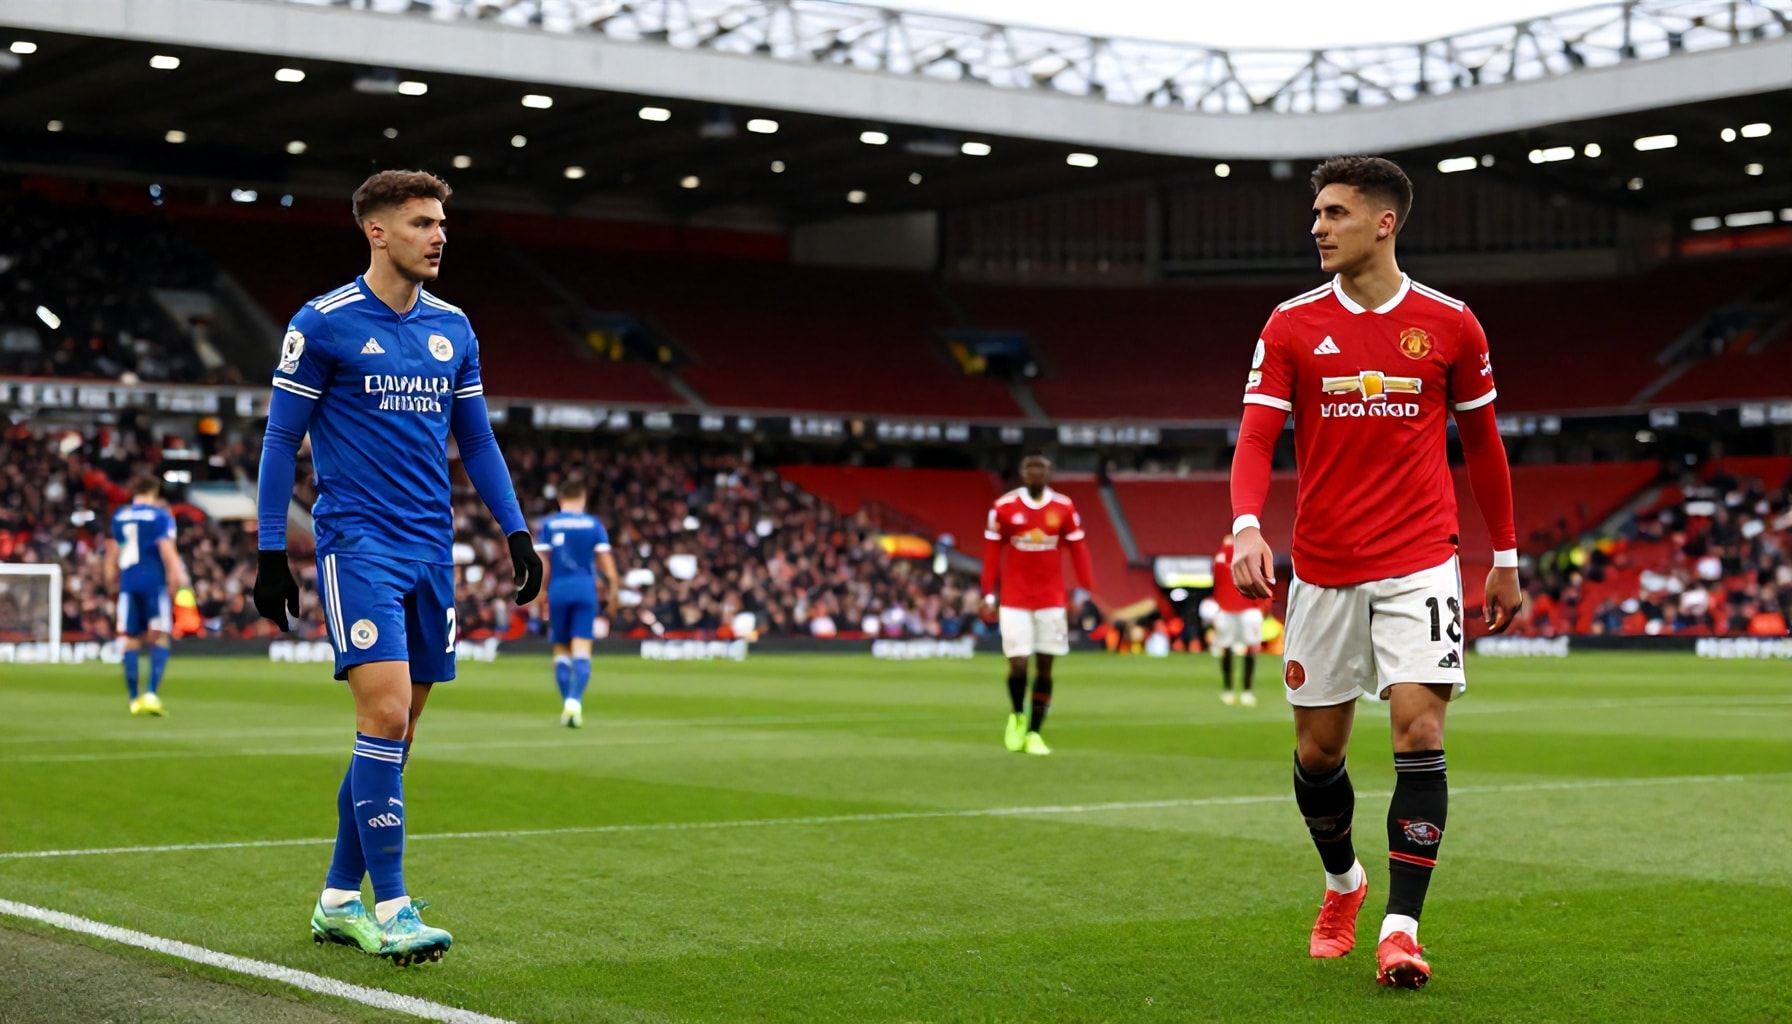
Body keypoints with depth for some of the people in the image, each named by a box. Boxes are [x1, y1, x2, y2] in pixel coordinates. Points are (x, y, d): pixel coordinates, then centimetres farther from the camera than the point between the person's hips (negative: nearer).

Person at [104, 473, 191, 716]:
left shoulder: (119, 516, 12)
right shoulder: (160, 516, -2)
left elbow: (112, 551, 16)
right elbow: (167, 549, -11)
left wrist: (111, 578, 27)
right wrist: (179, 576, -10)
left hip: (128, 583, 4)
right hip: (154, 582, -4)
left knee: (131, 640, 8)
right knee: (160, 638, 0)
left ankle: (134, 699, 8)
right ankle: (152, 693, -14)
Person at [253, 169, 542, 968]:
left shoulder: (453, 329, 11)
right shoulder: (324, 324, -5)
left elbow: (475, 438, 18)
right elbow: (281, 439, -2)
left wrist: (516, 532, 10)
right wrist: (271, 553, -5)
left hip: (431, 550, 6)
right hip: (358, 543, -6)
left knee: (397, 727, 8)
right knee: (386, 710, -16)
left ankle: (339, 900, 19)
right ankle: (388, 909, -10)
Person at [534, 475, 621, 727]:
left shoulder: (548, 524, 4)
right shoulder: (594, 524, 4)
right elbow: (607, 564, 1)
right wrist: (612, 594, 9)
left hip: (558, 590, 0)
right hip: (585, 588, 0)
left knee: (561, 650, 12)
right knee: (582, 650, -4)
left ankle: (567, 703, 6)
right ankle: (575, 700, -23)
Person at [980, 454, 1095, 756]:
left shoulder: (1064, 508, 0)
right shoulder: (1004, 507, -3)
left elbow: (1077, 551, 3)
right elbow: (992, 553, 2)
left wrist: (1085, 591, -4)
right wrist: (989, 596, 0)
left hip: (1051, 600, 2)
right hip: (1014, 601, -2)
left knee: (1045, 667, 3)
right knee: (1018, 665, -7)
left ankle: (1033, 732, 14)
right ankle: (1017, 716, 22)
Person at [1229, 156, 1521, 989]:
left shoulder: (1449, 324, 1)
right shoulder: (1291, 325, 1)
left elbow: (1482, 442, 11)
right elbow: (1256, 437, -6)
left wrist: (1505, 557, 13)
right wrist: (1247, 526, -24)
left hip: (1418, 562, -1)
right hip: (1322, 568, 2)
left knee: (1419, 732, -14)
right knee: (1317, 750, 9)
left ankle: (1401, 928, -7)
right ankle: (1342, 883, 36)